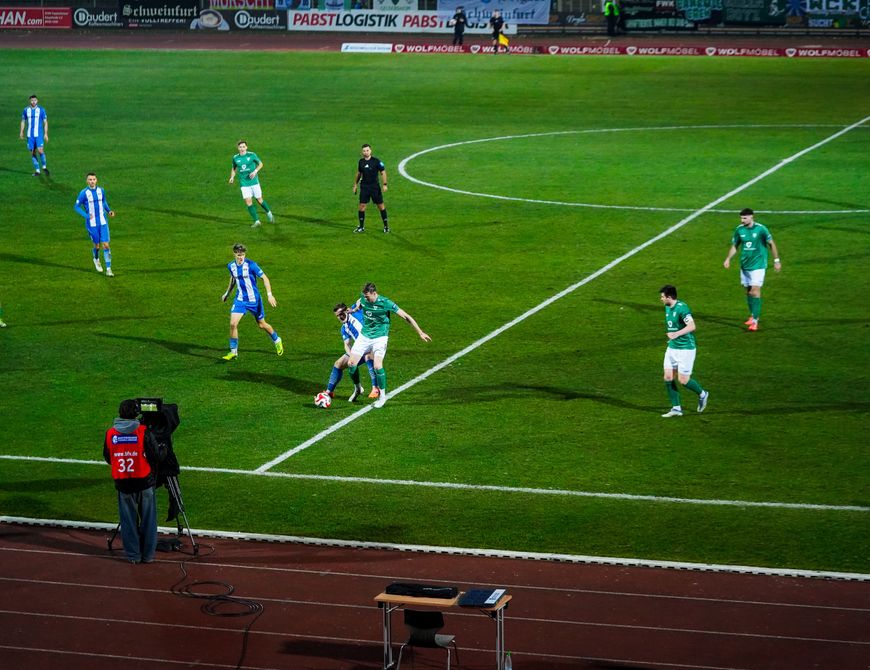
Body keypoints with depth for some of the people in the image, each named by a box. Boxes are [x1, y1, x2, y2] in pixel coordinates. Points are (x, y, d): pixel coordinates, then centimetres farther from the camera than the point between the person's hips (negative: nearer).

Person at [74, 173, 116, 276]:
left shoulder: (101, 190, 2)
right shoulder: (84, 193, -10)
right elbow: (77, 207, -4)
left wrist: (109, 210, 2)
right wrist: (86, 216, -18)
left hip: (103, 222, 2)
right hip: (92, 224, -2)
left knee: (106, 245, -5)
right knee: (97, 245, 8)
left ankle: (108, 269, -3)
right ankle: (96, 260, 42)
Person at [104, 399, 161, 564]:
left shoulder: (110, 433, -4)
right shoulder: (144, 433, -13)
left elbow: (107, 458, 7)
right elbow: (156, 457, -8)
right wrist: (153, 473, 11)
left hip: (122, 483, 2)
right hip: (144, 482, -2)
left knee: (128, 520, 12)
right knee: (147, 519, 11)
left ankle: (133, 555, 18)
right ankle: (148, 554, 16)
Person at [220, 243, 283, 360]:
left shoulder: (250, 265, -18)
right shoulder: (231, 266, -3)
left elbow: (264, 278, -13)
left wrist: (269, 295, -21)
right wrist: (227, 293, 24)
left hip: (254, 299, -3)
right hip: (240, 299, 3)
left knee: (262, 324, 11)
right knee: (233, 324, -13)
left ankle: (277, 341, 39)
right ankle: (233, 352, 0)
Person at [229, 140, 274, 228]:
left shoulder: (252, 155, -5)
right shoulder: (235, 158, 2)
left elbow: (260, 164, 5)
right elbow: (234, 169, 17)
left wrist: (255, 171, -13)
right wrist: (232, 177, -1)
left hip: (254, 181, -2)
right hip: (244, 184, 2)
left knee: (259, 200, 4)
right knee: (248, 202, -8)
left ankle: (269, 213, 32)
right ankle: (256, 221, 0)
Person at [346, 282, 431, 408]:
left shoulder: (385, 303, -20)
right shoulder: (363, 299, -6)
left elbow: (406, 316, -15)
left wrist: (420, 333, -15)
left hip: (379, 337, -5)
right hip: (364, 335, 5)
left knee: (377, 366, -23)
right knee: (351, 363, -4)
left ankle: (382, 395, -4)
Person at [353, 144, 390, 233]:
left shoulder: (376, 161, -8)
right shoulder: (361, 161, 4)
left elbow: (383, 172, -5)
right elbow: (359, 173, 18)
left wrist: (385, 184, -14)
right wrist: (355, 185, 17)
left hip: (375, 186, -3)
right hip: (364, 186, 3)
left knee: (381, 205, 2)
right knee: (362, 205, -2)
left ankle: (386, 226, 12)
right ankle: (361, 227, 9)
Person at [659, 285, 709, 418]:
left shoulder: (681, 308, -19)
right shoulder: (667, 308, 10)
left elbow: (691, 326, -28)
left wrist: (676, 334, -36)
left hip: (685, 348, -8)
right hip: (672, 347, 9)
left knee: (683, 380, -6)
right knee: (668, 377, 1)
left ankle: (702, 394, 22)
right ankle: (676, 408, 10)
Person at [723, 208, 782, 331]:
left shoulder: (761, 229, -12)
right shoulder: (739, 230, 1)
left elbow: (771, 244, -3)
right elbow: (734, 246, 12)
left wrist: (776, 260, -3)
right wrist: (728, 258, -2)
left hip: (758, 265, -5)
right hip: (745, 265, 5)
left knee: (755, 290, -12)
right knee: (748, 290, 12)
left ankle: (755, 320, -13)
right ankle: (753, 315, 28)